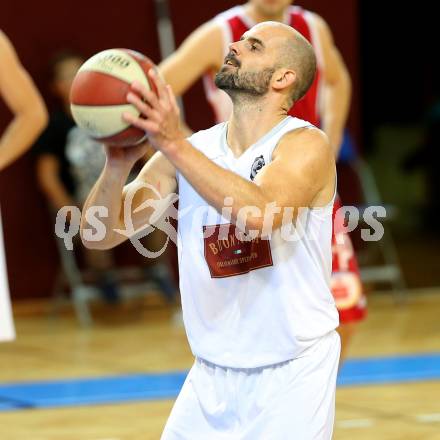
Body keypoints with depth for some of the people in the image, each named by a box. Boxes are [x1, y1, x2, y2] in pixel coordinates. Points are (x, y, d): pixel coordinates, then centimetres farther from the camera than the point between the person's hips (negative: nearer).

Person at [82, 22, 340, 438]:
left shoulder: (305, 145, -11)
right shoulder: (192, 150, 2)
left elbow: (261, 214, -32)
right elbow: (99, 235, -4)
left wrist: (174, 144, -38)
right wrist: (118, 164, -23)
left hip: (292, 373, -4)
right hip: (213, 373, 5)